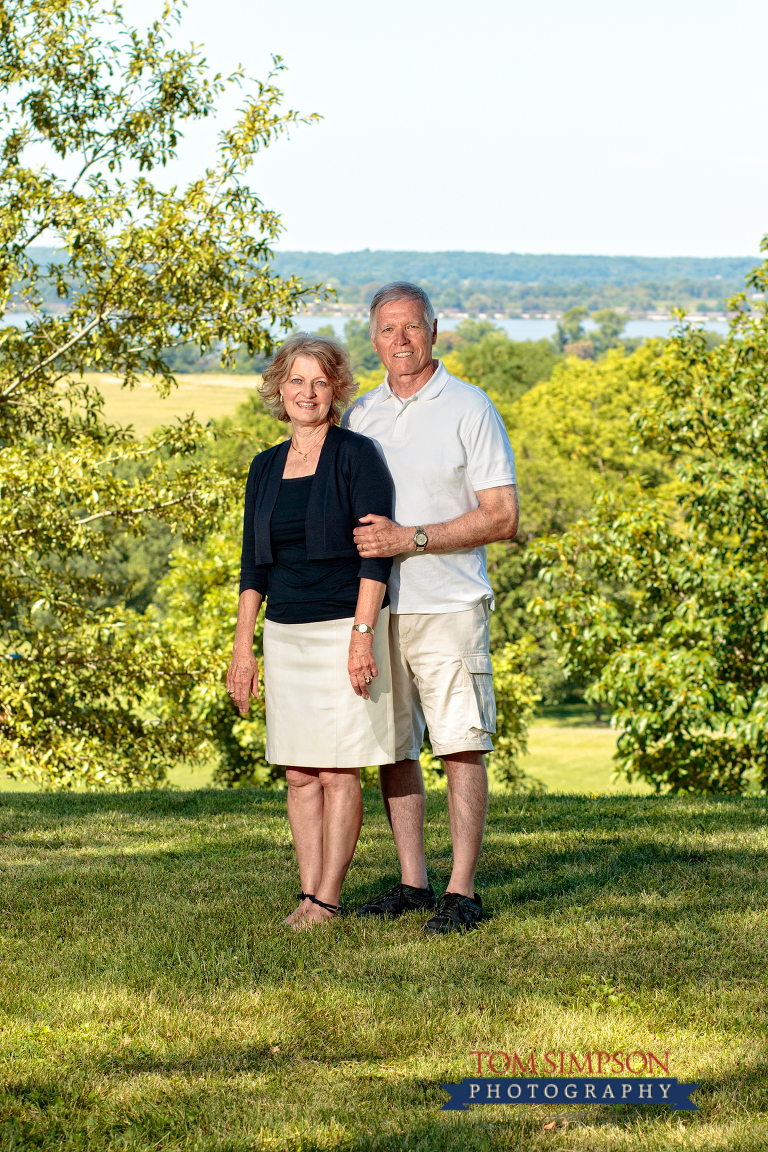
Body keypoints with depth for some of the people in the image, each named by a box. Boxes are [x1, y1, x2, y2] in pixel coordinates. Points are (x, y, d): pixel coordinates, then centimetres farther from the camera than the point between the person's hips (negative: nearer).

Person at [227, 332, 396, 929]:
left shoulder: (358, 456, -6)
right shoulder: (266, 467, 12)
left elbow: (375, 554, -11)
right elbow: (253, 566, 15)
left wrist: (362, 635, -18)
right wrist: (243, 647, 9)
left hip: (343, 630, -6)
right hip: (285, 634, 6)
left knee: (339, 770, -5)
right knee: (299, 773, 5)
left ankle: (327, 900, -2)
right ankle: (308, 893, 9)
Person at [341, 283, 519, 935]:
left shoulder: (470, 409, -2)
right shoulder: (359, 416, 13)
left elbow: (502, 518, -8)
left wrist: (410, 539, -15)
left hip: (447, 606, -5)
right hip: (374, 608, 5)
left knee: (461, 748, -5)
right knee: (393, 749, 7)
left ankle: (462, 893, -2)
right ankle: (413, 882, 16)